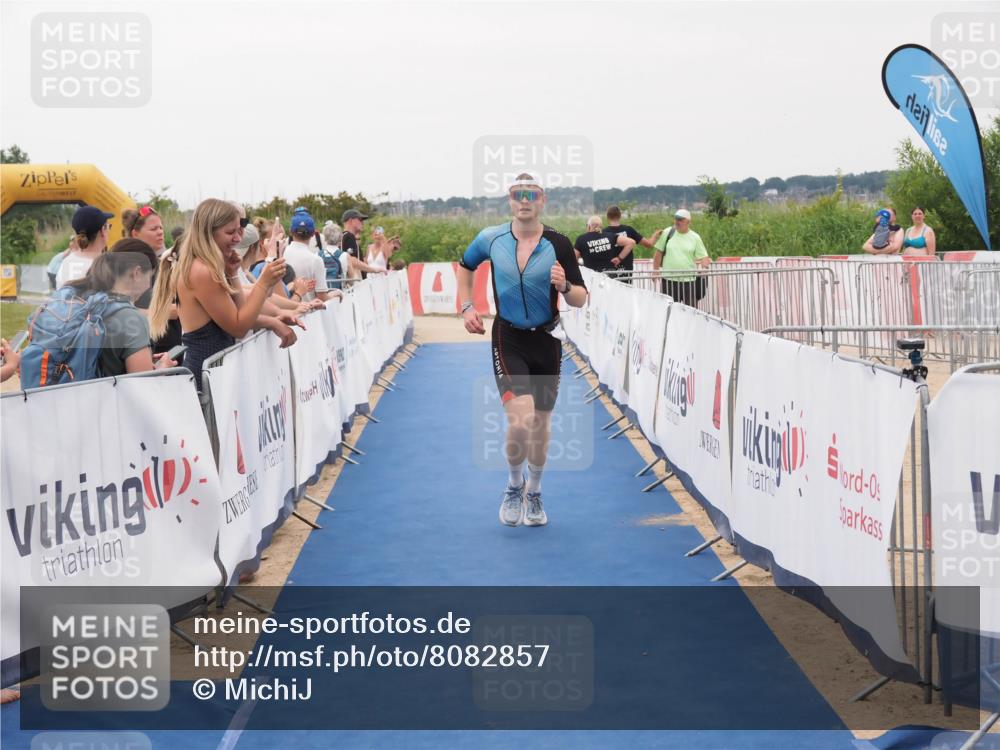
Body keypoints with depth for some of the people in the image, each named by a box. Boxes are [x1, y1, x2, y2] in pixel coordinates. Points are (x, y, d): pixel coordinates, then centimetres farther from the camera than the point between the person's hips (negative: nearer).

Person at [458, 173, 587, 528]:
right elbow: (465, 265, 17)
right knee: (520, 420, -19)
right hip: (508, 340, -1)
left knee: (541, 423, 13)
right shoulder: (491, 238, -5)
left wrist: (565, 287, -26)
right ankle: (514, 486, 9)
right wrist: (467, 307, 8)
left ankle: (534, 493, 36)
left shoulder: (559, 244, -8)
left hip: (547, 341, 2)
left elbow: (581, 299, -5)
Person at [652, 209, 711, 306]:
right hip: (669, 280, 1)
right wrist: (655, 270, 4)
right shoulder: (668, 233, 4)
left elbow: (703, 257, 2)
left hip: (688, 280, -1)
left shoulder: (695, 237, 2)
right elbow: (659, 253, 9)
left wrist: (705, 264, -19)